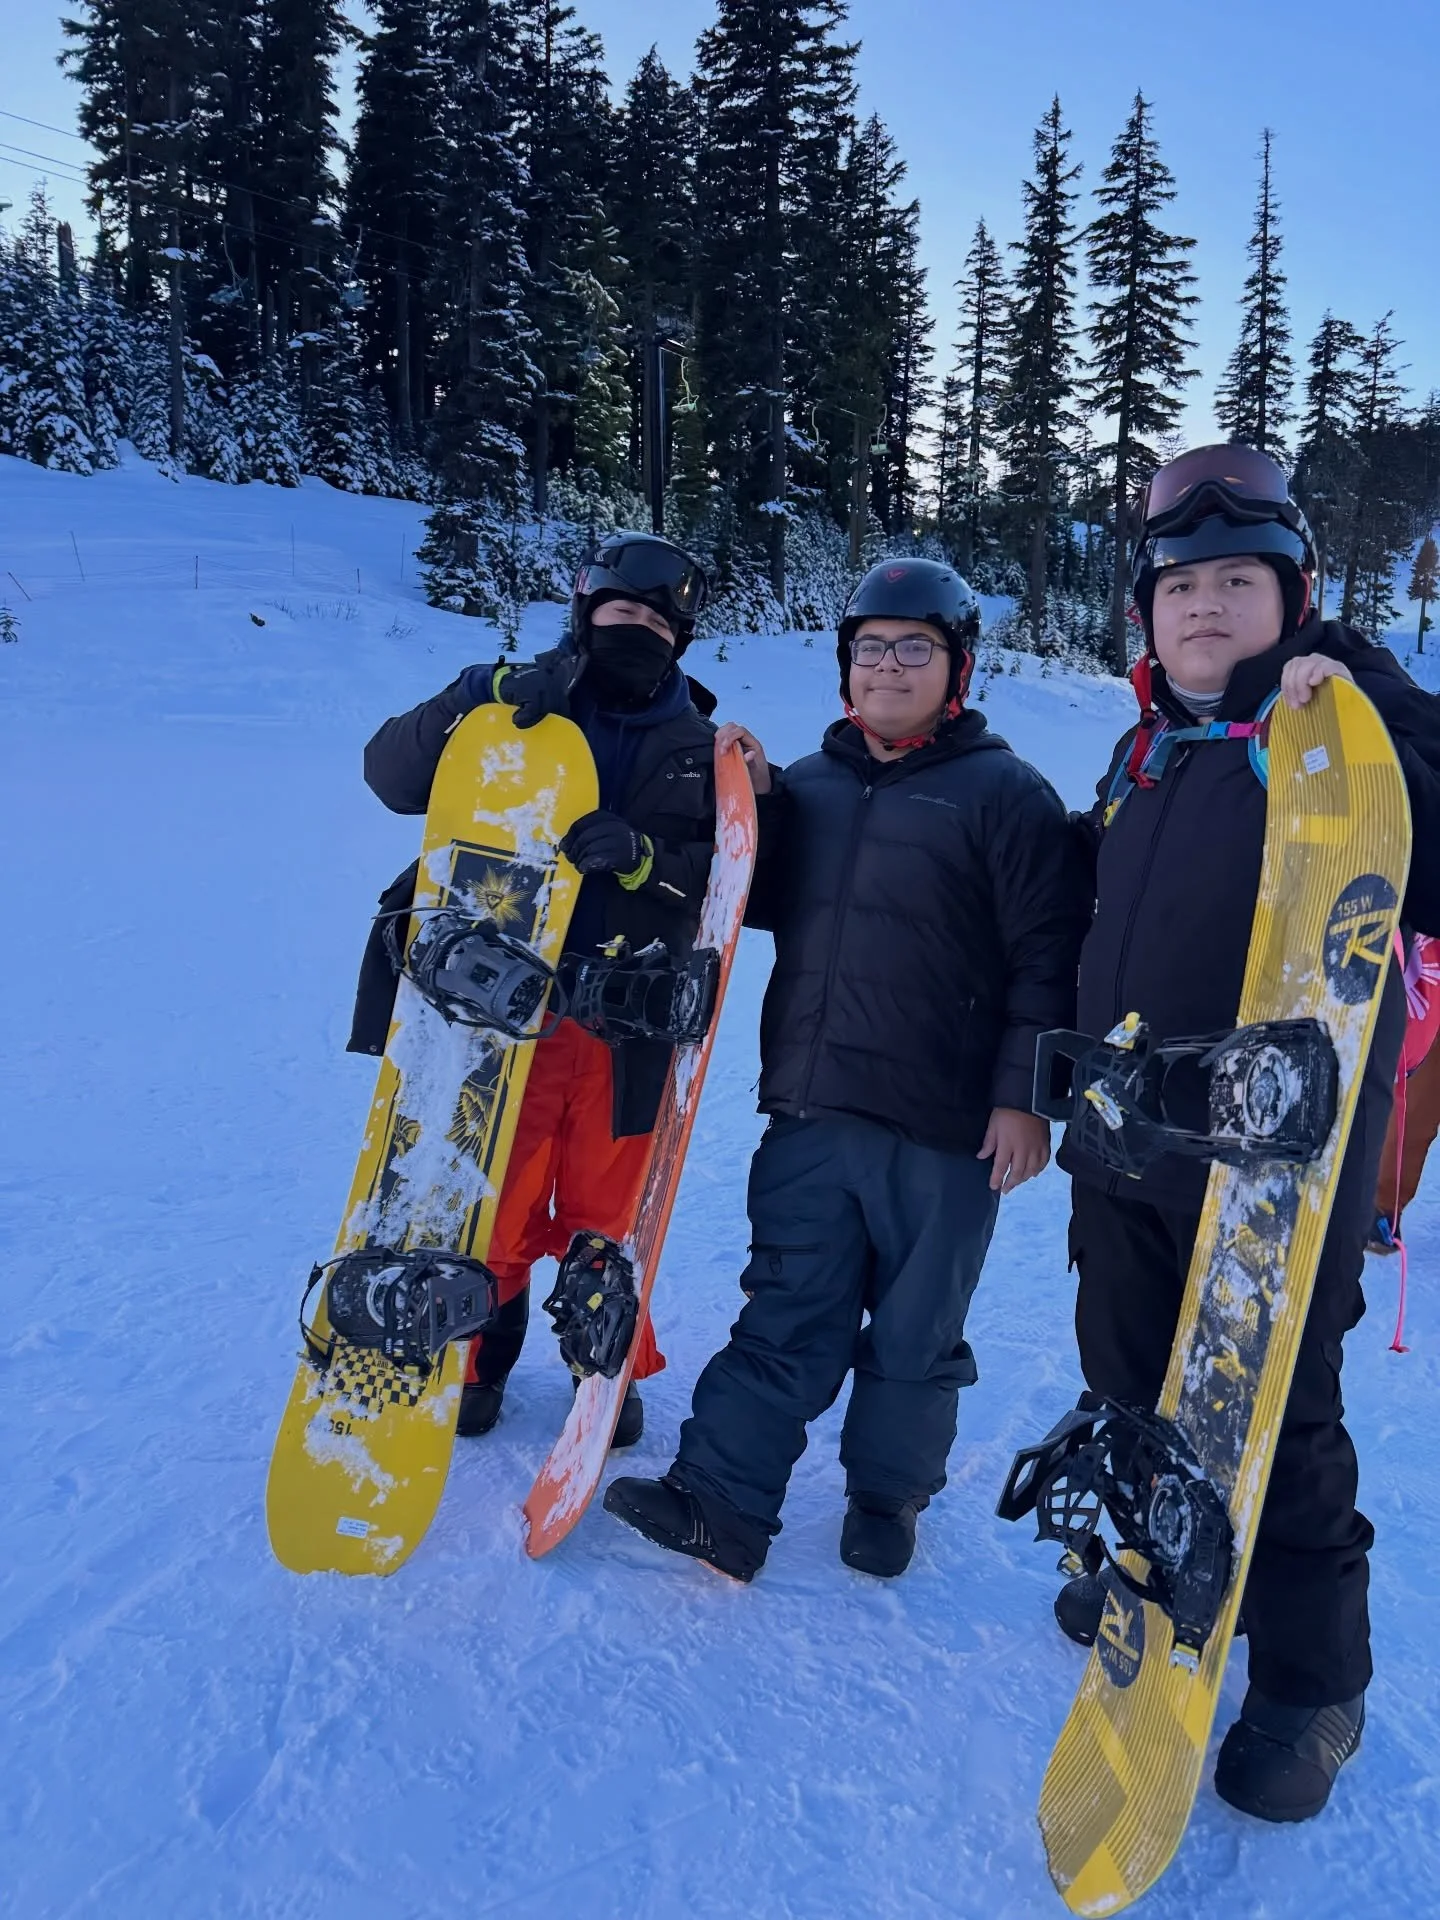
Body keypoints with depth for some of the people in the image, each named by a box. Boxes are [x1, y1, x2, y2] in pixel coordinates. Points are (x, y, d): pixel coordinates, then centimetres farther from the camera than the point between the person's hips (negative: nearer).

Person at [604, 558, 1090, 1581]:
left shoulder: (1004, 792, -2)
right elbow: (762, 907, 21)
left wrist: (1025, 1095, -11)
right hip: (810, 1111, 4)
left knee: (915, 1334, 11)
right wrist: (749, 806, 4)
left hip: (946, 1127, -3)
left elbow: (1049, 954, -6)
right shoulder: (809, 787, 13)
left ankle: (886, 1497, 29)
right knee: (786, 1316, 7)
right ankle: (721, 1498, 11)